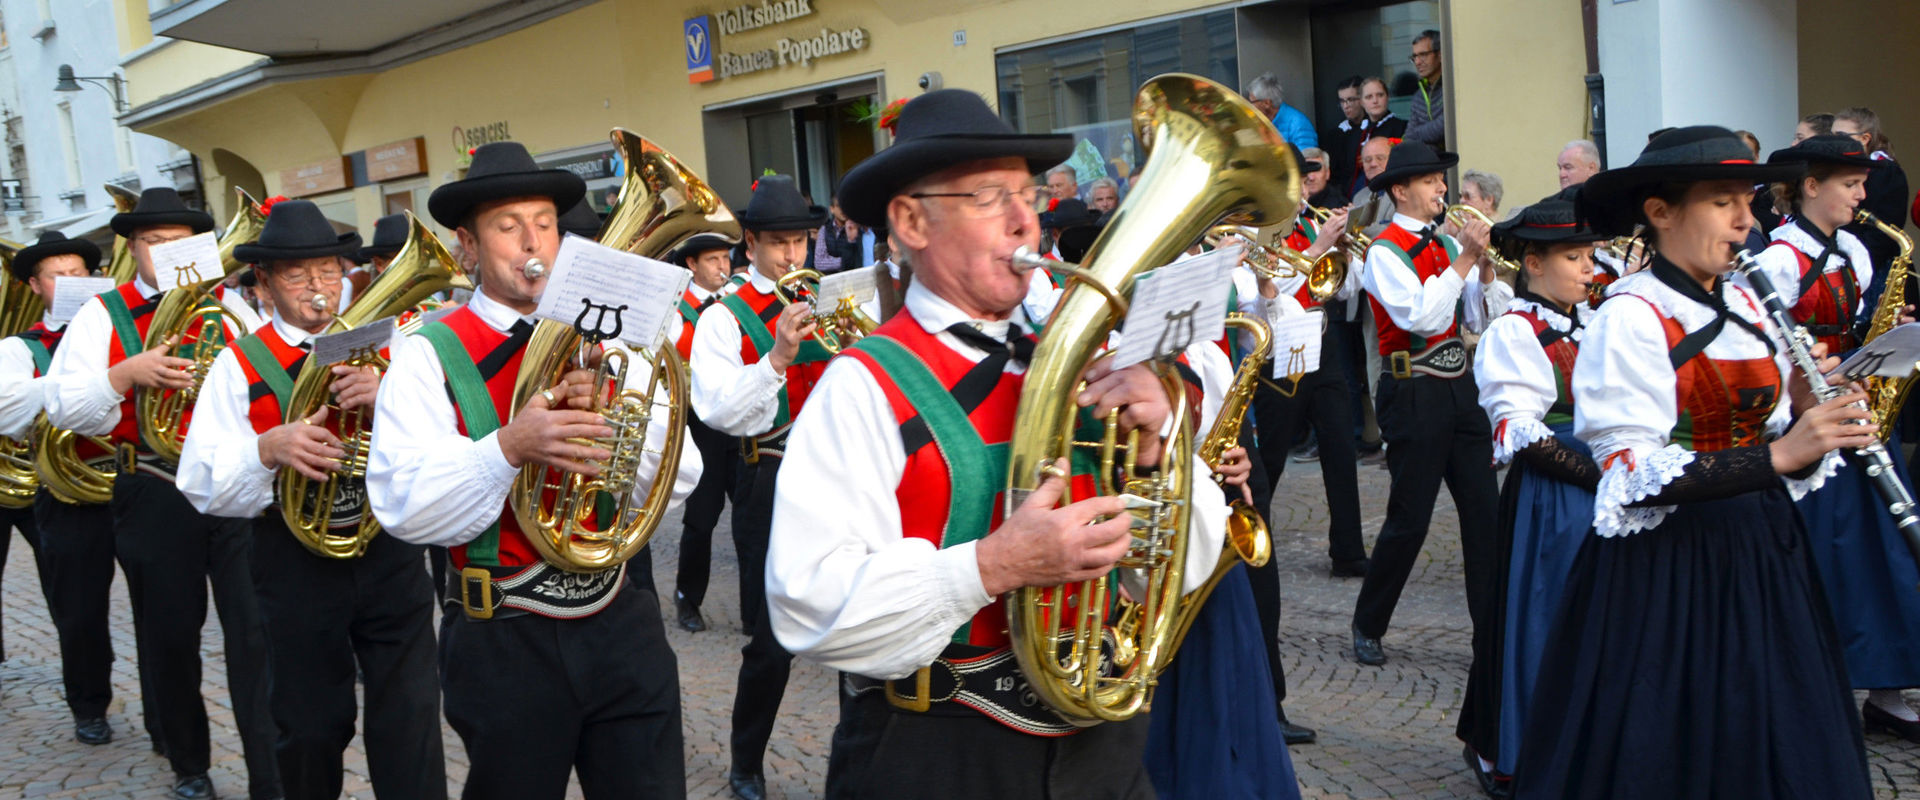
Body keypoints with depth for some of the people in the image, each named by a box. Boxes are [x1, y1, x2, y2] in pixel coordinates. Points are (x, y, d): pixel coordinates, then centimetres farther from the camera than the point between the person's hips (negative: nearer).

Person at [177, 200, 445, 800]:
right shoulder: (239, 365, 1)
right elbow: (203, 485, -6)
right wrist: (269, 449, -25)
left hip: (389, 553, 1)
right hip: (295, 565, 0)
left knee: (409, 719, 0)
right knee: (311, 729, 12)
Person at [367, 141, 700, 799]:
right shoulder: (429, 355, -6)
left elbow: (679, 482, -1)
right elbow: (404, 509, -16)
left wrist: (603, 415, -18)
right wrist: (508, 447, -31)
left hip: (620, 627, 3)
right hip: (503, 645, -3)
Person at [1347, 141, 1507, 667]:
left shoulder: (1447, 244, 11)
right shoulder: (1385, 252, -9)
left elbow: (1481, 320, 8)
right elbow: (1422, 317, -23)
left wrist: (1486, 268, -7)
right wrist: (1464, 260, -20)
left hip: (1460, 388, 7)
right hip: (1414, 395, -6)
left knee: (1484, 510, 4)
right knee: (1409, 520, -1)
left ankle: (1494, 627, 13)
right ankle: (1368, 627, 17)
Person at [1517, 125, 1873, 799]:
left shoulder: (1746, 306, 8)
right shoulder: (1630, 318, -13)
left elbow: (1766, 436, 15)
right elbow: (1633, 476, -20)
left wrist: (1807, 417, -6)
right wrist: (1778, 456, -27)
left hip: (1761, 549, 7)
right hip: (1666, 562, -7)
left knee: (1777, 744, 12)